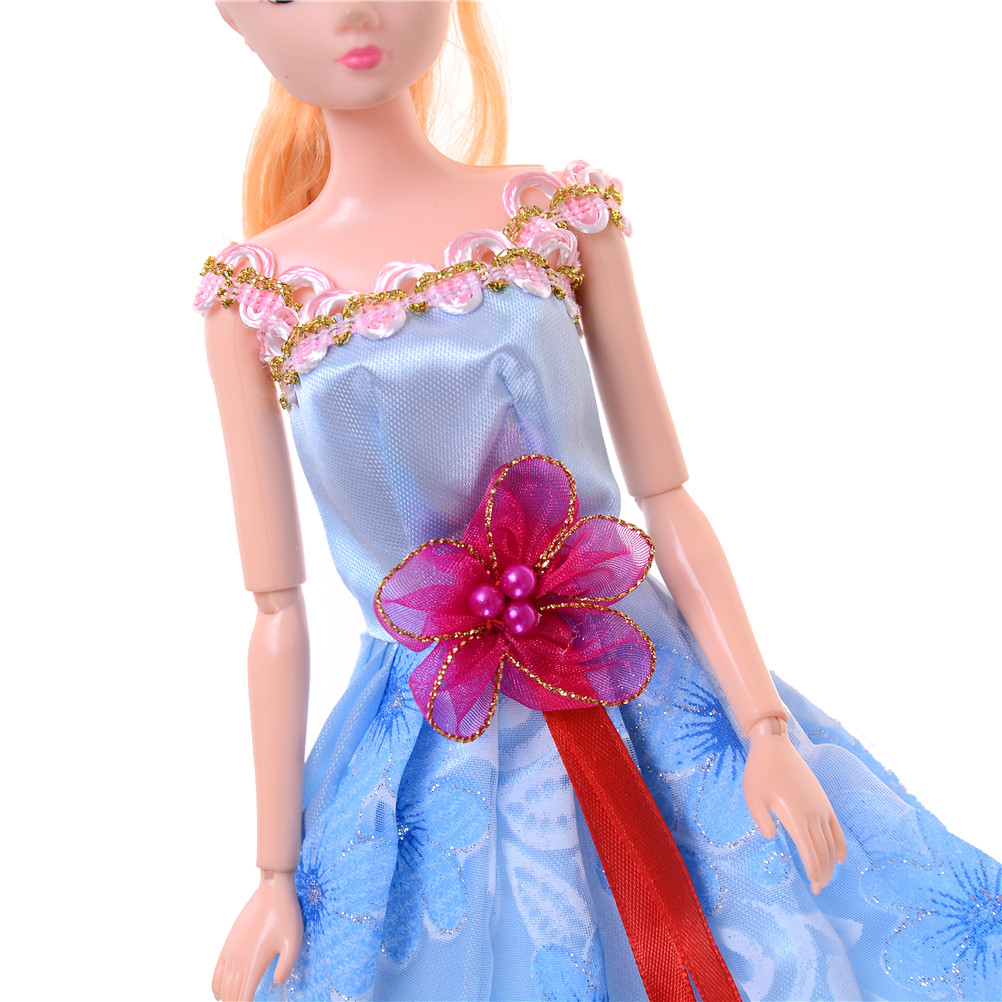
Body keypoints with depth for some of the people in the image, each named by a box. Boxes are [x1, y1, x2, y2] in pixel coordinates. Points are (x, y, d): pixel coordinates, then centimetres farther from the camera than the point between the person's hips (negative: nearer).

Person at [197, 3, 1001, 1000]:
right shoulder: (251, 294, -6)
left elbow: (666, 501, -2)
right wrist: (277, 872, 2)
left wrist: (767, 729, -7)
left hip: (634, 690, 1)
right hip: (432, 756, 0)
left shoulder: (561, 215, -5)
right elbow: (278, 606, -2)